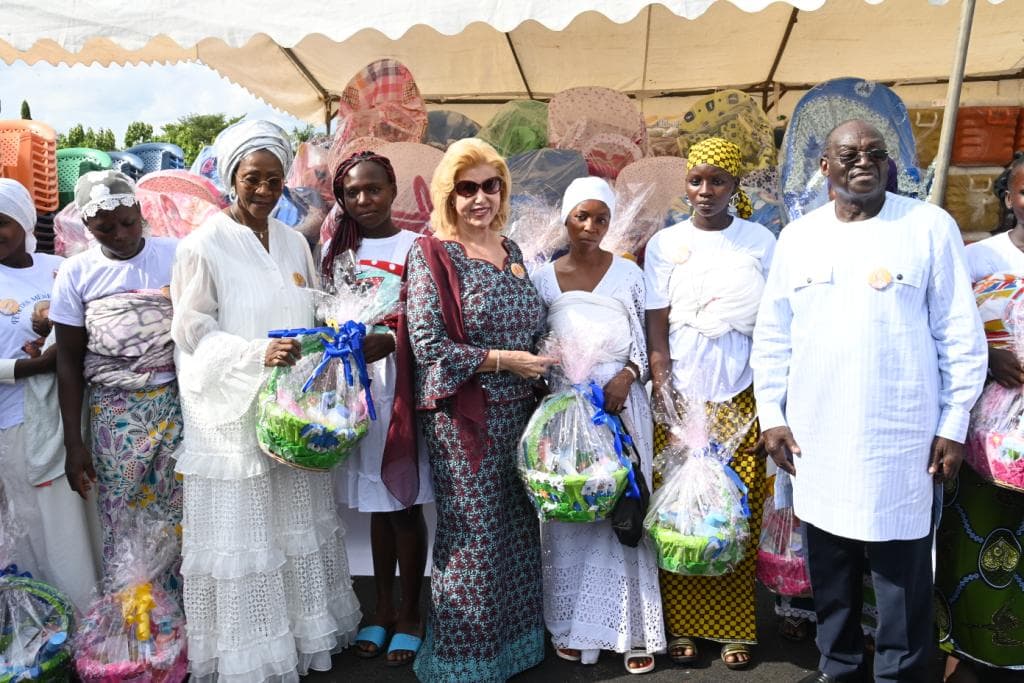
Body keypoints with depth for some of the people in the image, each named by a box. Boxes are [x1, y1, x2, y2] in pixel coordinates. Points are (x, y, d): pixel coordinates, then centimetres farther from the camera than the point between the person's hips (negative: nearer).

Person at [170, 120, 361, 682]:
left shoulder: (294, 243, 8)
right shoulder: (202, 246, -8)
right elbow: (194, 332, -8)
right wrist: (258, 354, -23)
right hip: (234, 413, -5)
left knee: (296, 525, 15)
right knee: (242, 535, 4)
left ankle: (303, 632, 32)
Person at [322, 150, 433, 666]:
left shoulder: (414, 246, -3)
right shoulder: (334, 250, 11)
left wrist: (389, 341, -24)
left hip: (401, 386, -4)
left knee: (406, 504, 4)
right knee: (377, 505, 14)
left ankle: (409, 614, 21)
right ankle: (382, 608, 29)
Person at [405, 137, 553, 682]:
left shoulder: (510, 250, 11)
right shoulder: (432, 255, -8)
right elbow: (427, 345, -14)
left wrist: (541, 361, 3)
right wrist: (501, 360, -16)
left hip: (517, 412, 6)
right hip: (464, 418, -6)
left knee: (518, 530, 14)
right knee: (472, 539, 3)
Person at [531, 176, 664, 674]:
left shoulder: (629, 274, 1)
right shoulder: (544, 279, 4)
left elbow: (645, 341, 2)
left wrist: (626, 377, -15)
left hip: (620, 403, -1)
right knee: (569, 515, 6)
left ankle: (634, 629, 14)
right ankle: (574, 626, 20)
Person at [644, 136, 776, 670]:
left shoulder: (761, 241, 5)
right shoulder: (665, 244, 4)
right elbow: (656, 329, 1)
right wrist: (664, 396, -9)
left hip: (742, 400, 0)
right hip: (681, 399, 0)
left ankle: (733, 629, 16)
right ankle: (681, 626, 17)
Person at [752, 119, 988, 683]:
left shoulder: (930, 227, -2)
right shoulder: (797, 236, 6)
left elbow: (960, 334, -2)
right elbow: (772, 334, 8)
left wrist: (953, 423, -4)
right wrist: (771, 414, 4)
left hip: (900, 436, -3)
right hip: (815, 436, 3)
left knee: (901, 570, 5)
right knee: (829, 562, 15)